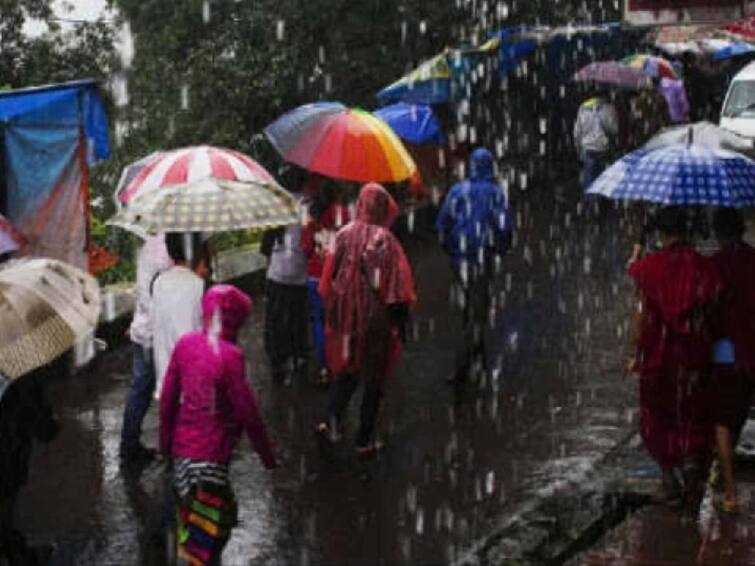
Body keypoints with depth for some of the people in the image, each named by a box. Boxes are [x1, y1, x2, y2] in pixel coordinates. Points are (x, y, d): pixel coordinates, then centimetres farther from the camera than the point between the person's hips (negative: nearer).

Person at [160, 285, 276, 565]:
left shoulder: (185, 344, -2)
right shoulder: (230, 355, -19)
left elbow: (168, 397, 5)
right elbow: (246, 411, -16)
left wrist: (166, 441, 18)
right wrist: (266, 453, -4)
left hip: (182, 448, 7)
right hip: (211, 455, -6)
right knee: (208, 530, 5)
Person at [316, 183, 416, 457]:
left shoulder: (344, 235, -4)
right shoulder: (385, 240, -15)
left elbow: (328, 280, 2)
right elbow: (397, 285, -13)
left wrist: (331, 313, 14)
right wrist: (400, 319, -3)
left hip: (346, 315, 3)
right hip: (376, 319, -3)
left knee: (346, 369, 20)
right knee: (373, 376, 10)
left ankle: (332, 419, -1)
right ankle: (365, 440, 14)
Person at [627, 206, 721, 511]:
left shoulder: (649, 266, -6)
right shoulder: (704, 267, -3)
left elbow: (641, 314, -6)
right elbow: (712, 312, -1)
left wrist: (635, 354, 2)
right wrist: (709, 348, 10)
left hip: (658, 352, 0)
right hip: (694, 352, 1)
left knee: (659, 417, 13)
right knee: (694, 416, 13)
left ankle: (670, 480, 15)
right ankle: (692, 462, -8)